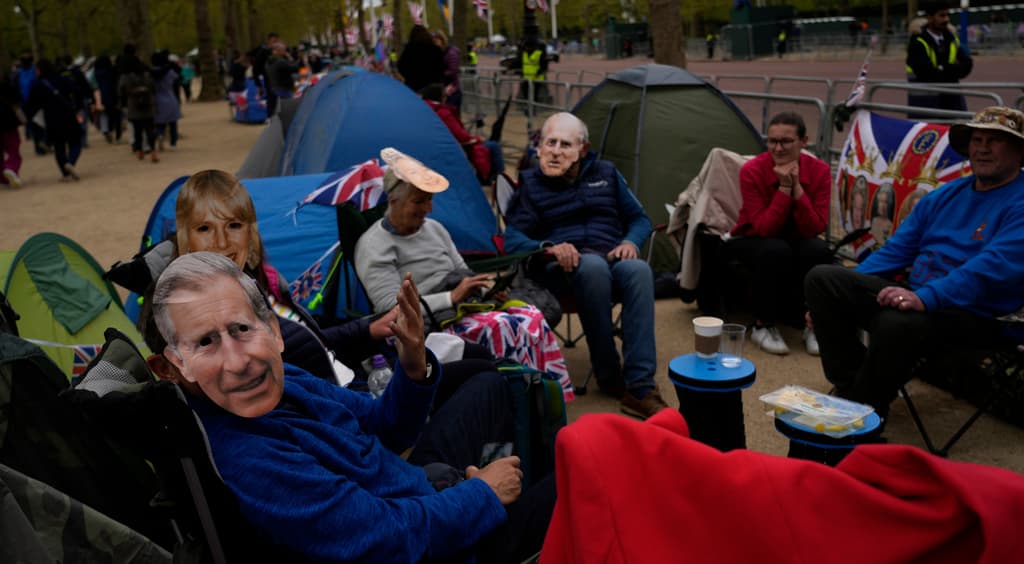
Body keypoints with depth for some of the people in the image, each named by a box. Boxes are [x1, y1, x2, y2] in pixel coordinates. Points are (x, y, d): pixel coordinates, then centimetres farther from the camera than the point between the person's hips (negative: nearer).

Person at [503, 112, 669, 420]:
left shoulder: (605, 173, 17)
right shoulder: (530, 183, 10)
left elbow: (639, 219, 19)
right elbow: (512, 239, 1)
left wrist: (631, 242, -5)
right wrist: (549, 248, -19)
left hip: (613, 260, 2)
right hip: (563, 269, -2)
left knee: (638, 270, -35)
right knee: (593, 265, -39)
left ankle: (639, 388, -38)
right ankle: (609, 376, -25)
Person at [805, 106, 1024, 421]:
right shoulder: (945, 195, 17)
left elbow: (995, 266, -22)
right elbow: (896, 251, 19)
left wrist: (925, 297, -35)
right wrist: (843, 294, 8)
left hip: (971, 315, -7)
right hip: (914, 297, 7)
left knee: (895, 323, -39)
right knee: (821, 278, -9)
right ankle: (852, 386, -9)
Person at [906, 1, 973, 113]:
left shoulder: (952, 39, 11)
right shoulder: (917, 43, -9)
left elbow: (967, 64, 2)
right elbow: (925, 72, -20)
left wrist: (943, 69, -15)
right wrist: (952, 70, -7)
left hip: (951, 99, 6)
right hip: (925, 103, -6)